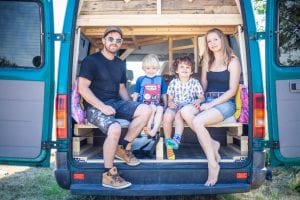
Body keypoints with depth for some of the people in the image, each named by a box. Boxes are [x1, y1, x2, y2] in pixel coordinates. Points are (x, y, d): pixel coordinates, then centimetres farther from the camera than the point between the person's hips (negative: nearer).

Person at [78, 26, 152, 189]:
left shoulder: (120, 64, 18)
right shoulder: (91, 60, -3)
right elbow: (82, 88, -11)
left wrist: (130, 107, 5)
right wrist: (102, 106, -20)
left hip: (116, 103, 7)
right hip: (96, 106, -6)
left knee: (146, 110, -17)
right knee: (115, 129, -34)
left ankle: (123, 147, -3)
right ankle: (108, 175, -16)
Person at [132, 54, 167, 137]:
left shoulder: (160, 79, 15)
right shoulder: (140, 79, 9)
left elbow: (164, 94, 19)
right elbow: (136, 94, 13)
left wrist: (165, 105, 13)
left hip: (157, 104, 2)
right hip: (144, 104, -2)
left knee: (160, 109, -32)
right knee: (153, 107, -34)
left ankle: (154, 130, -39)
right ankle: (148, 127, -34)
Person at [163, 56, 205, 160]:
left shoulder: (195, 82, 9)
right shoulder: (173, 83, 13)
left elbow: (202, 97, 6)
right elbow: (170, 98, 13)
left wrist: (198, 101, -17)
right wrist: (170, 103, -10)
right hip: (175, 106, 2)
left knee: (179, 115, -36)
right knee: (167, 116, -30)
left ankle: (176, 139, -38)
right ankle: (168, 144, -19)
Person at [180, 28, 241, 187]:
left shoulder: (232, 61, 1)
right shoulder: (207, 62, 19)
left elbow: (232, 90, -6)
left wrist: (212, 104, -15)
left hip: (225, 103, -5)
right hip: (207, 102, 5)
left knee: (197, 121, -32)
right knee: (185, 111, -27)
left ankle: (213, 164, -21)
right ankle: (212, 144, -14)